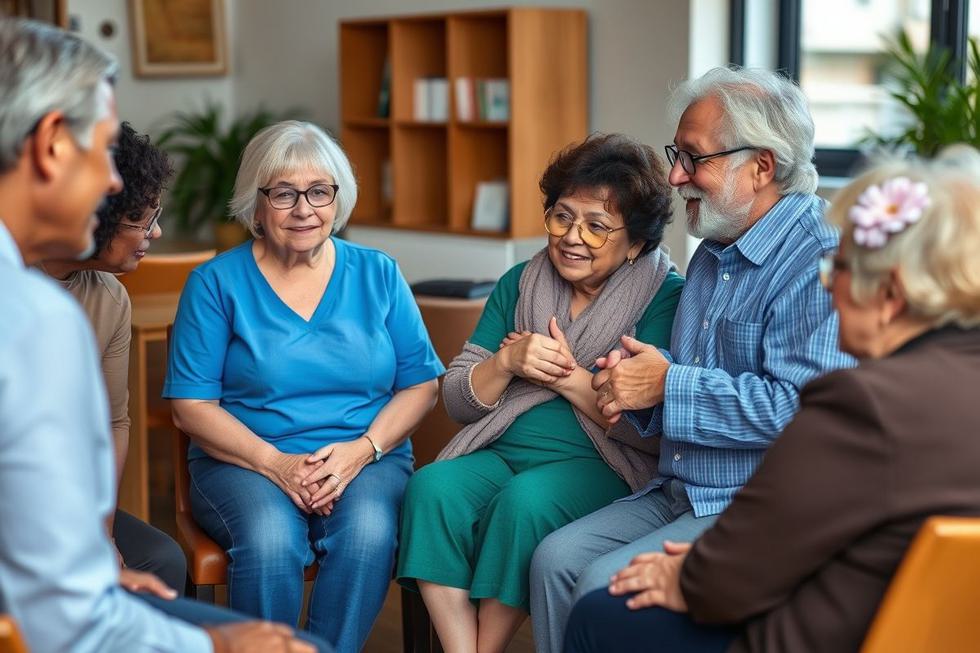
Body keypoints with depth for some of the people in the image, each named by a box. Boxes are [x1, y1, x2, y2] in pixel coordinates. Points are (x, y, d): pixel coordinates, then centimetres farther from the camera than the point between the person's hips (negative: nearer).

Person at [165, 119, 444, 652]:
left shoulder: (378, 275, 10)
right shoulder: (217, 283, 3)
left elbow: (421, 384, 8)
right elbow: (191, 405, -1)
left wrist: (362, 449, -10)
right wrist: (276, 463, -14)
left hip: (368, 457, 2)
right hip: (244, 461, -1)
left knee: (367, 530, -32)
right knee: (269, 538, -34)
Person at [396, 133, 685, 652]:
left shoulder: (664, 298, -3)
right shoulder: (519, 284, 12)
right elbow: (457, 401, 9)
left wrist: (565, 376, -12)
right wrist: (508, 362, -10)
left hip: (599, 467, -4)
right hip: (500, 453, 5)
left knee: (524, 500, -33)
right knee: (431, 488, -25)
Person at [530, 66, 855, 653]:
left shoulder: (818, 263, -16)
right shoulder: (713, 255, 16)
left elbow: (798, 405, -27)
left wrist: (667, 384, -17)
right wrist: (634, 384, 2)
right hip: (679, 494, 9)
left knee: (606, 585, -22)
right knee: (556, 559, -7)